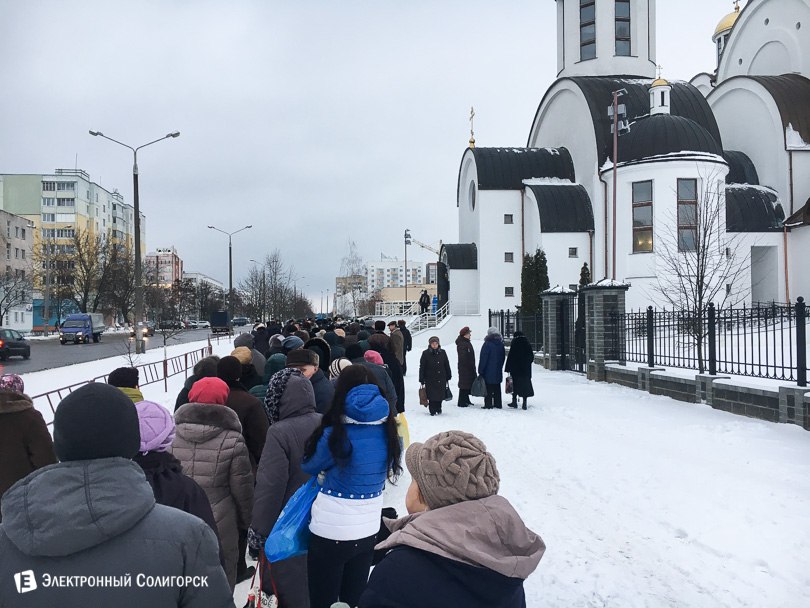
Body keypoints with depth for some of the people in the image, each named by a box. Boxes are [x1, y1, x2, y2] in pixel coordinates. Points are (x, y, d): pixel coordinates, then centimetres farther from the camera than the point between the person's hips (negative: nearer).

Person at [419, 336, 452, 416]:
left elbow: (447, 365, 14)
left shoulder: (442, 353, 5)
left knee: (440, 394, 4)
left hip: (441, 379, 3)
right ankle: (432, 410, 9)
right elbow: (422, 367, -2)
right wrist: (421, 380, -4)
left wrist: (448, 377, 15)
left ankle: (438, 408, 26)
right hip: (430, 379, -3)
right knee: (432, 395, -5)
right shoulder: (426, 353, -4)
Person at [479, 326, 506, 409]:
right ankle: (497, 404, 17)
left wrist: (480, 370, -8)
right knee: (497, 389, 13)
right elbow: (503, 357, 17)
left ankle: (488, 404, -3)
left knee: (488, 389, -2)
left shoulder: (487, 344, -13)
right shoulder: (501, 344, 8)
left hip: (488, 371, -6)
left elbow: (483, 359, -13)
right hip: (498, 372, 6)